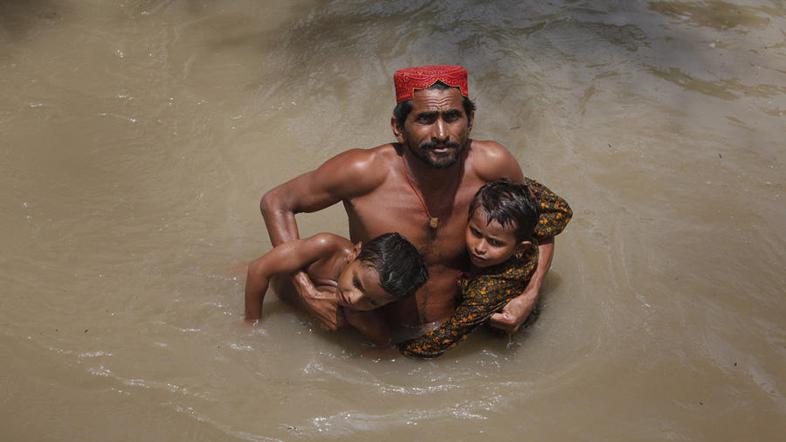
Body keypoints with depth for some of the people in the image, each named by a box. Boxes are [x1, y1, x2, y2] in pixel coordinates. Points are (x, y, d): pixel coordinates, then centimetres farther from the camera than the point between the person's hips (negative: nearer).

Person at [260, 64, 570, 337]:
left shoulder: (492, 164, -21)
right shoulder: (364, 172, -26)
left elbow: (540, 218, -1)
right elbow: (275, 203, -13)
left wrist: (530, 296, -17)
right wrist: (307, 292, -22)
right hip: (376, 329, -2)